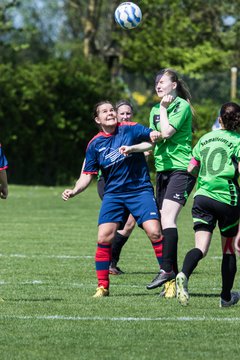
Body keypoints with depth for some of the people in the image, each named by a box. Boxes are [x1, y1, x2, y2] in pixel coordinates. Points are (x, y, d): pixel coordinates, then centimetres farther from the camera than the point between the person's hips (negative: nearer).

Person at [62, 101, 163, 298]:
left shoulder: (130, 129, -4)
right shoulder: (95, 144, 3)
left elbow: (152, 134, -12)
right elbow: (87, 175, 7)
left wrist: (155, 135, -37)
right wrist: (74, 191, -10)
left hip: (140, 190, -2)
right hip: (113, 194, 2)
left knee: (154, 232, -16)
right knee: (104, 238, -10)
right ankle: (102, 286, 3)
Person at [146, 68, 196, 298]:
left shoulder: (182, 105, -7)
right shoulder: (155, 111, 17)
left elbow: (166, 132, -17)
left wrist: (163, 108, -6)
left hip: (181, 168, -8)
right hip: (162, 169, 8)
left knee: (168, 218, -21)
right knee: (164, 223, 4)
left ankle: (166, 270, -26)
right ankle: (173, 278, 6)